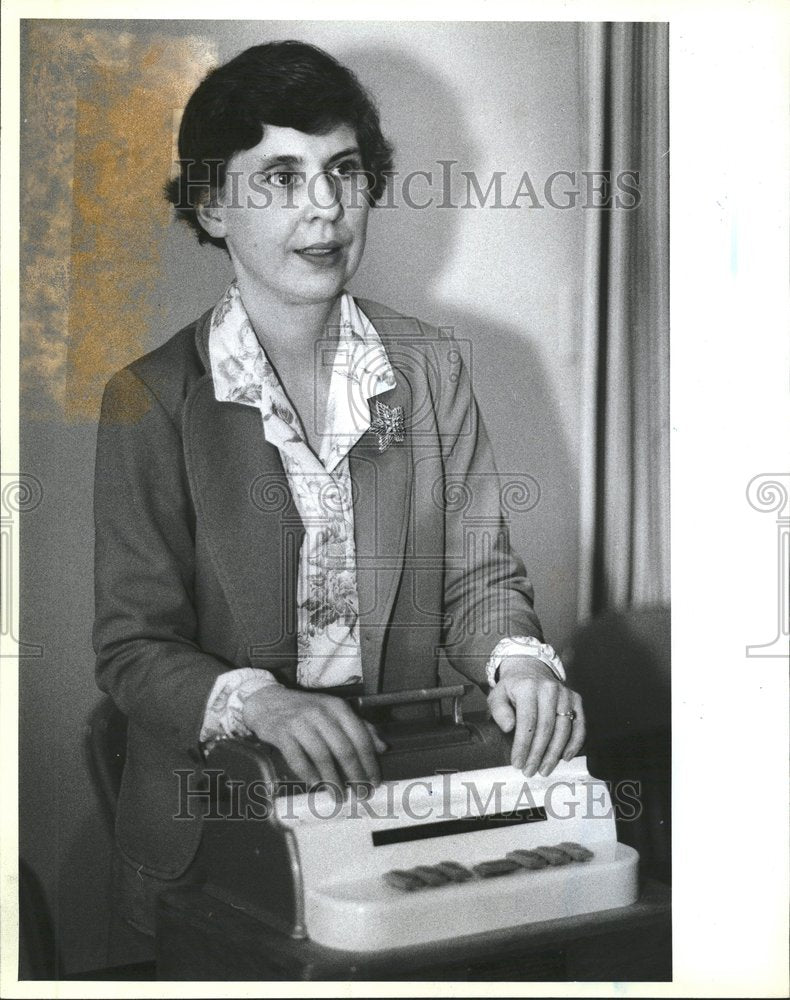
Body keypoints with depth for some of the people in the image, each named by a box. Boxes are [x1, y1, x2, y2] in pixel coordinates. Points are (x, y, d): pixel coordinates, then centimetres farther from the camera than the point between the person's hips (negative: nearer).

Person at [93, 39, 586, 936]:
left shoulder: (429, 368, 4)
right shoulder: (151, 399, -6)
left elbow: (476, 571, 7)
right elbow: (133, 648, -8)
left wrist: (519, 658, -14)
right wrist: (259, 701, -26)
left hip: (400, 795, 3)